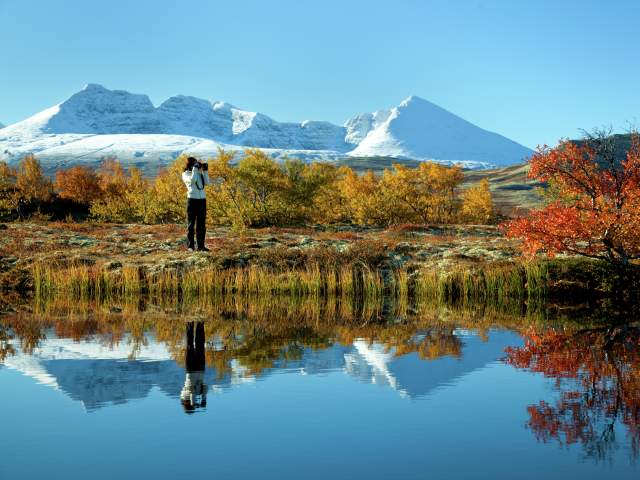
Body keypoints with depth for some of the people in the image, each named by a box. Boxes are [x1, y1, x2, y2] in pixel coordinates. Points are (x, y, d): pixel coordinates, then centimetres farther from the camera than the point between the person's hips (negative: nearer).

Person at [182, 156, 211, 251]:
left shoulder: (199, 173, 15)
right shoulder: (185, 174, 1)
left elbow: (207, 182, 6)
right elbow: (192, 180, -19)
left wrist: (205, 171, 2)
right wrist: (195, 168, -12)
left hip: (202, 200, 5)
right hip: (192, 199, -5)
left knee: (201, 224, 5)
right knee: (191, 224, -1)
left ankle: (201, 245, 8)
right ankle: (190, 246, 2)